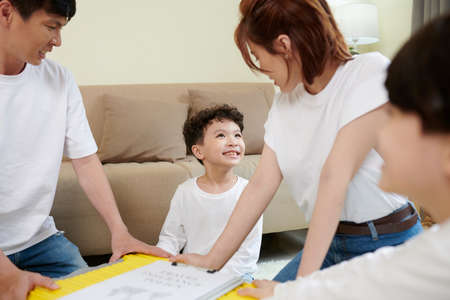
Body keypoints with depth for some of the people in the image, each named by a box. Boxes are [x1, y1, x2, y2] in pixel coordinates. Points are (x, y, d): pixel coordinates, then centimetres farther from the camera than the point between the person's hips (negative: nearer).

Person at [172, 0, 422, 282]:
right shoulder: (285, 101, 4)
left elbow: (334, 178, -25)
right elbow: (262, 183, 2)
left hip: (387, 244, -6)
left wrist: (304, 280, -26)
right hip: (328, 241, 6)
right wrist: (213, 260, 2)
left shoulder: (371, 73, -18)